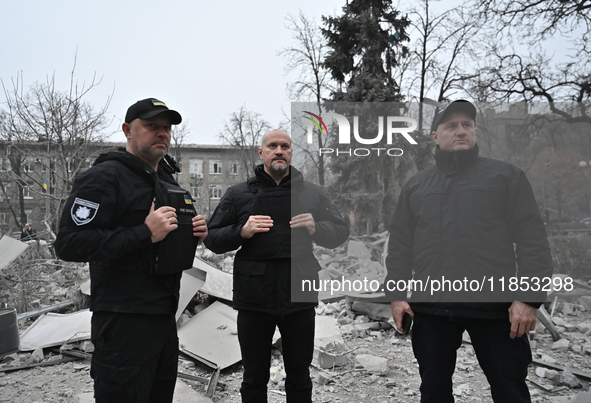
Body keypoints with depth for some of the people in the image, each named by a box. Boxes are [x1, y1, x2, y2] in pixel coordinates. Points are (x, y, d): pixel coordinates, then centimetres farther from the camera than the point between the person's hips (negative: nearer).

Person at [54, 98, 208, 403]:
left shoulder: (167, 180, 16)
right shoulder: (105, 176, -11)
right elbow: (69, 244, -21)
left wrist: (194, 234, 5)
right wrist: (144, 234, -26)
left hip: (165, 315, 9)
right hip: (124, 320, -8)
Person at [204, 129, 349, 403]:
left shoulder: (311, 193, 7)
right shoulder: (239, 194, 4)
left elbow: (341, 232, 7)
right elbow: (211, 238, 3)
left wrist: (316, 228, -14)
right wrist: (241, 232, -15)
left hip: (299, 298, 1)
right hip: (254, 300, 0)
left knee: (299, 378, 16)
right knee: (254, 379, 14)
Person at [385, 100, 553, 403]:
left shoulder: (507, 175, 5)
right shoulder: (415, 186, 13)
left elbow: (531, 239, -1)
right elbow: (400, 245, 12)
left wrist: (529, 298, -10)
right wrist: (396, 294, 5)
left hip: (494, 306, -2)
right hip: (430, 306, 3)